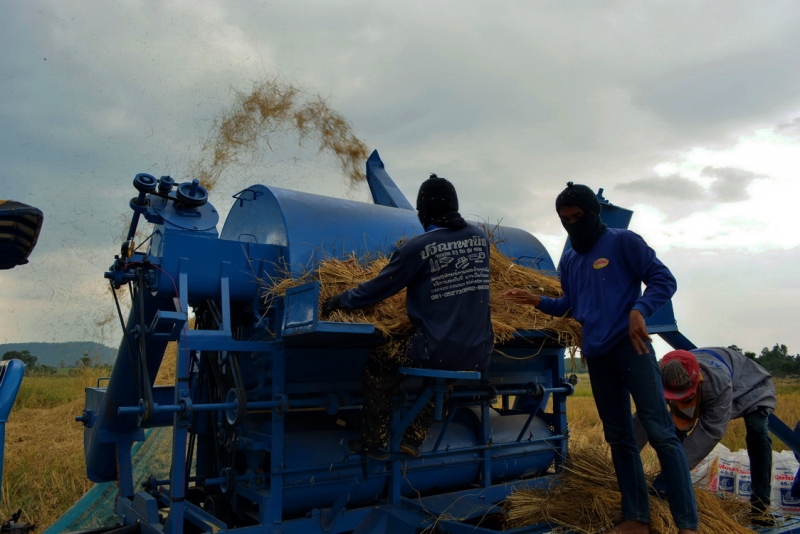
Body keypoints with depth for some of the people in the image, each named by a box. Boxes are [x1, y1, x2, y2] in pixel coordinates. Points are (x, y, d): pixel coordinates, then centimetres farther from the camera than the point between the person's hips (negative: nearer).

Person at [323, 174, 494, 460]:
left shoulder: (417, 247, -10)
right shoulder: (480, 237, 5)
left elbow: (378, 289, -2)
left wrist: (337, 301, 12)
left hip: (438, 352, -5)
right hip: (478, 357, 6)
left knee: (377, 364, 20)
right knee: (436, 372, 36)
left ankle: (373, 441, 25)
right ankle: (414, 438, 32)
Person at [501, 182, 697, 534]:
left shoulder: (623, 241, -2)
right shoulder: (568, 260, 15)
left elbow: (664, 280, -6)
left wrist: (638, 311, -22)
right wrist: (536, 301, 7)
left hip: (630, 347, -6)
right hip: (596, 356, 6)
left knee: (660, 432, -8)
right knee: (618, 438, 9)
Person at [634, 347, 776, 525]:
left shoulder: (719, 384, -49)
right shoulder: (662, 383, -37)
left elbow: (710, 431, -48)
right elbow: (643, 421, -41)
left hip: (749, 384, -3)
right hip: (705, 395, 4)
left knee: (757, 432, -25)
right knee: (676, 430, -11)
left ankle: (760, 504, -12)